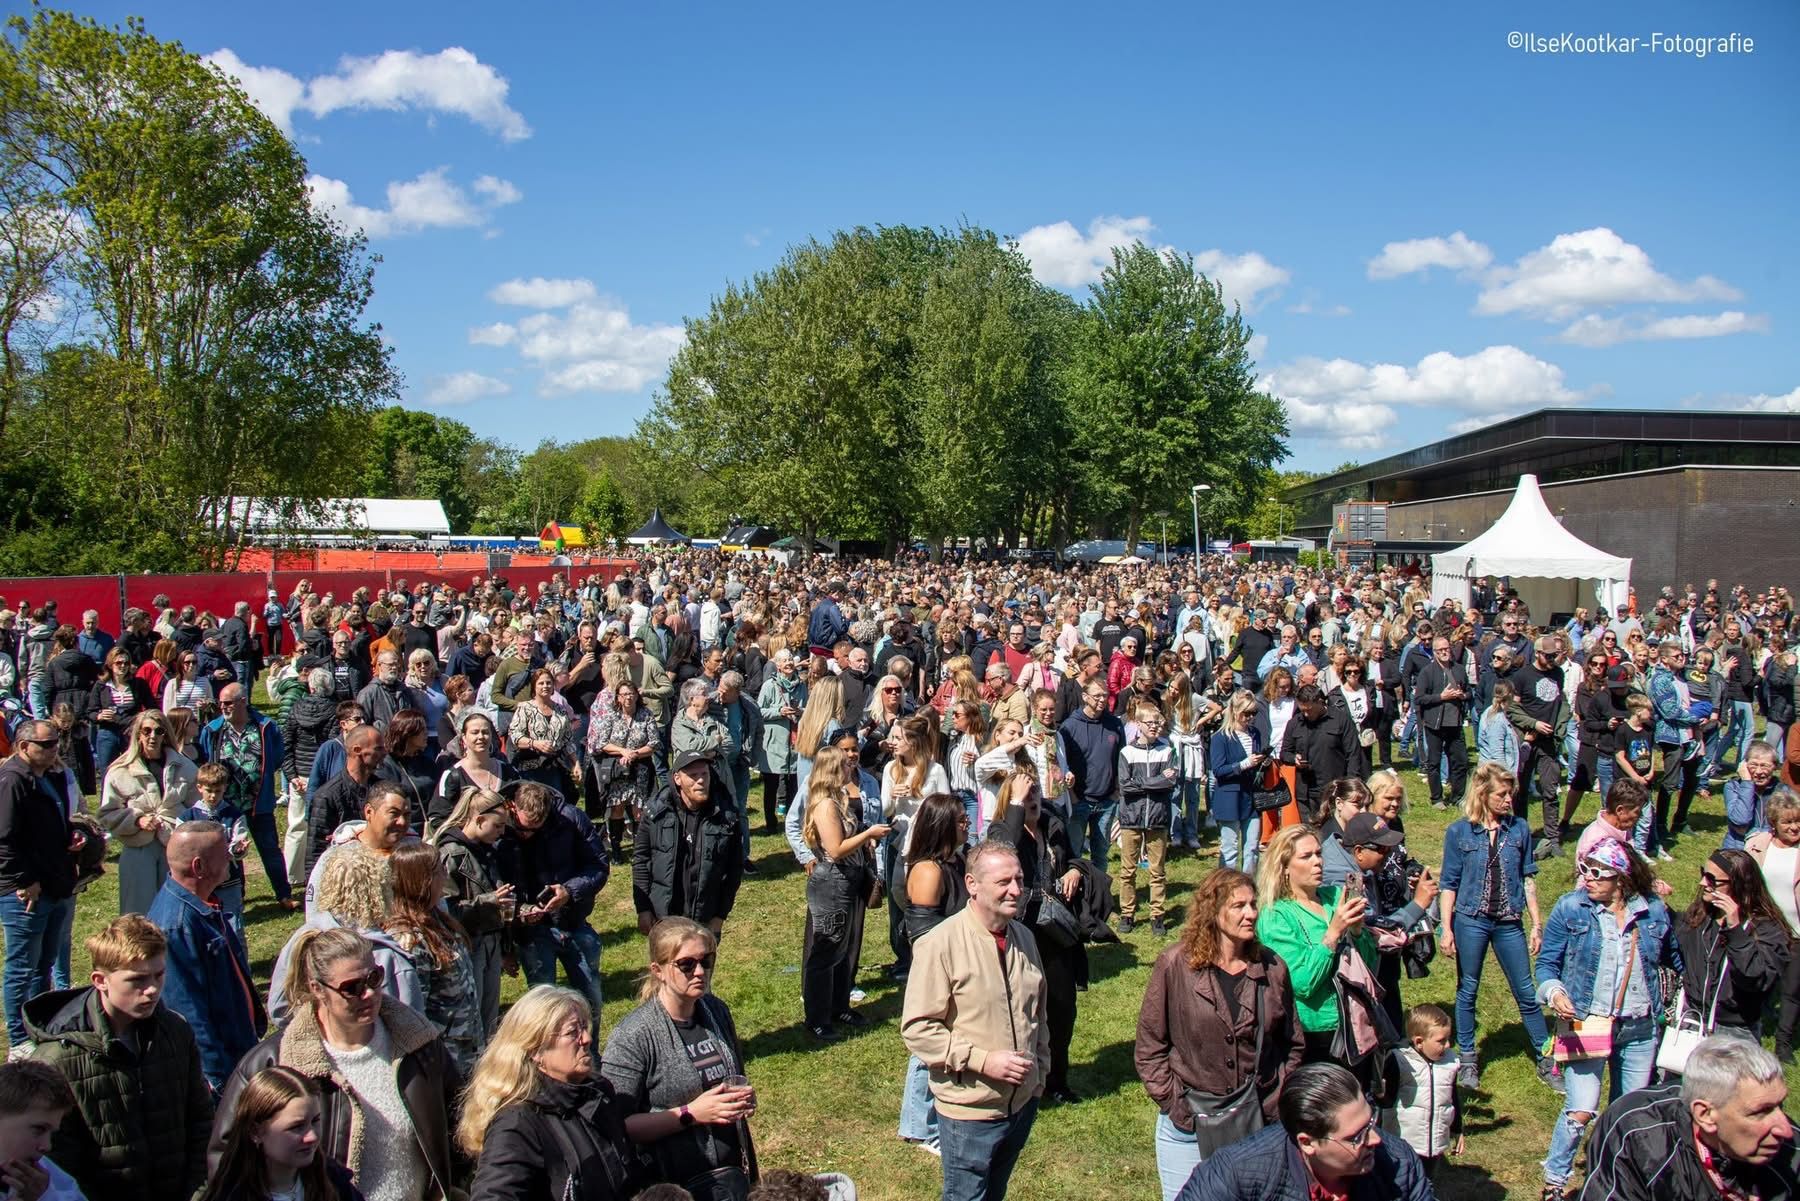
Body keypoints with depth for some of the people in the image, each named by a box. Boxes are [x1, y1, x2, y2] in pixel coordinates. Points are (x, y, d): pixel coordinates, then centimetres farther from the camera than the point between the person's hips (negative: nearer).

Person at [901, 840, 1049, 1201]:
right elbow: (917, 1028, -20)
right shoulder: (940, 945, -20)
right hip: (969, 1112, -6)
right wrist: (983, 1060, -24)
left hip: (1022, 1103, 6)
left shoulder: (1024, 937, 2)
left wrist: (1040, 1072, 14)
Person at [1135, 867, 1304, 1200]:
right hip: (1189, 1129, -2)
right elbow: (1149, 1047, -4)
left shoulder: (1272, 969, 0)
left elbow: (1293, 1044, 10)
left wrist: (1279, 1104, 1)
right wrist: (1174, 1104, -9)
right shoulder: (1175, 966, -9)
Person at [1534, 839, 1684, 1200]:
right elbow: (1546, 963, -2)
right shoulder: (1570, 909, -7)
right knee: (1581, 1111, -11)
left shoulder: (1654, 911, 0)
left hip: (1640, 1029, 3)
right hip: (1586, 1024, -3)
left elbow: (1675, 958, 17)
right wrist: (1555, 993, -19)